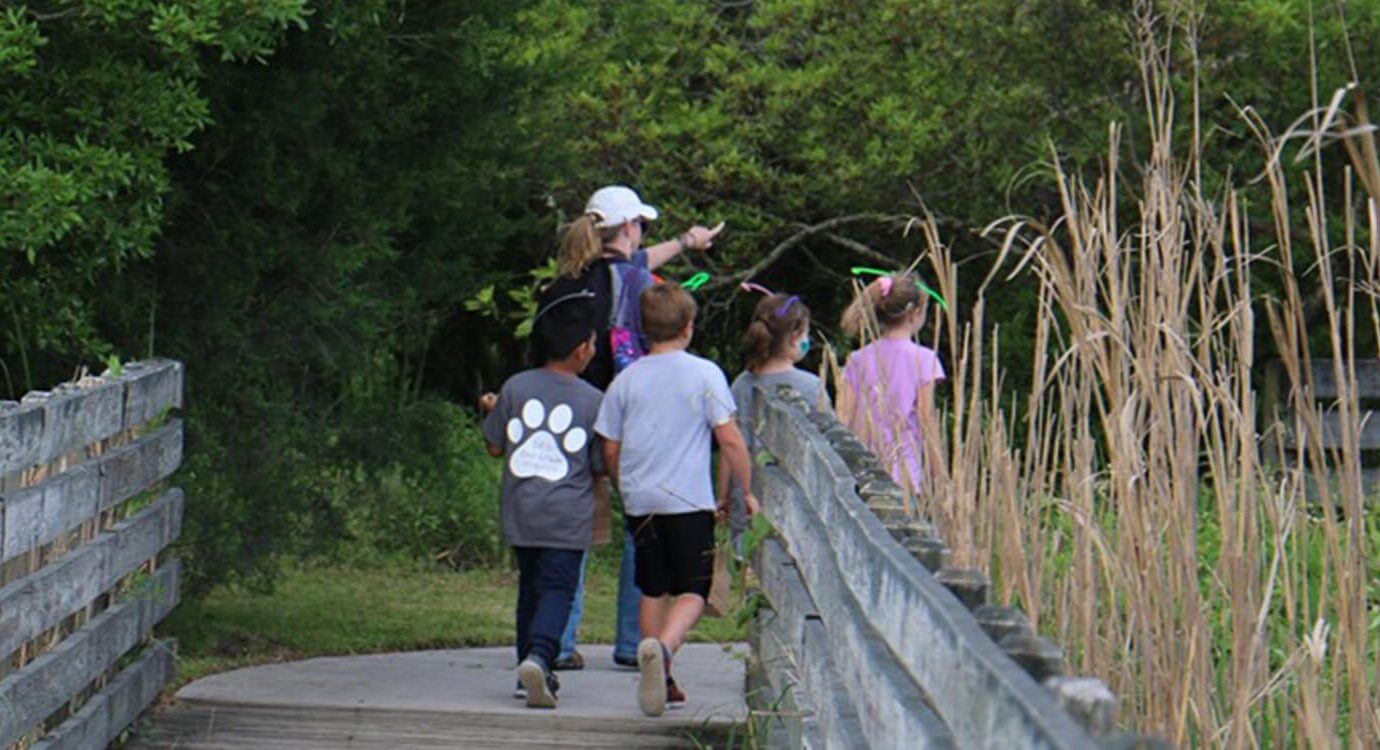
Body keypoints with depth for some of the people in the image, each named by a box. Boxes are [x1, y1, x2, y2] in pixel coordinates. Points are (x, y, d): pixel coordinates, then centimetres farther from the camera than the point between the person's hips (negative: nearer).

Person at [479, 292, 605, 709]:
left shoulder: (515, 388, 1)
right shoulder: (593, 400, -4)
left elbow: (495, 447, 8)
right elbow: (601, 467, 1)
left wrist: (492, 412, 25)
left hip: (520, 510, 3)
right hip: (567, 517, -3)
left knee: (530, 585, 17)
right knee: (558, 589, -5)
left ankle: (530, 671, 20)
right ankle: (539, 656, -29)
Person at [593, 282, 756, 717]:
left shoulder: (627, 380, 6)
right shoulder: (704, 374, -3)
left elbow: (610, 450, 10)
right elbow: (730, 440, -6)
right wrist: (747, 491, 5)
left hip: (640, 501, 4)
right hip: (690, 501, -4)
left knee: (653, 590, 16)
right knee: (691, 592, -2)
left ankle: (661, 681, 19)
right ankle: (661, 647, -31)